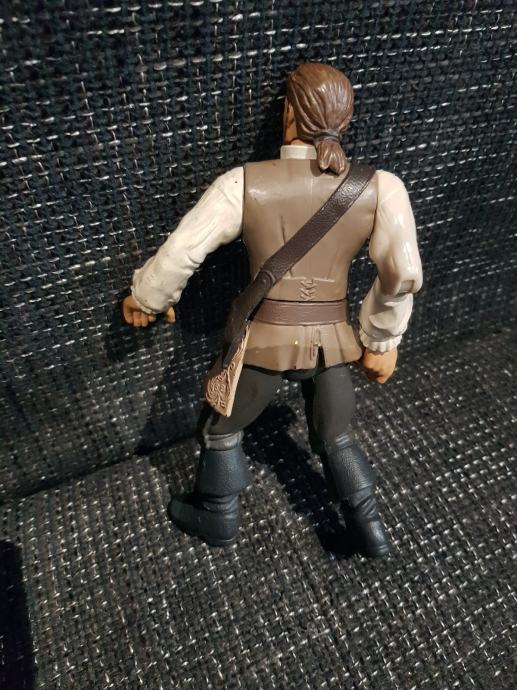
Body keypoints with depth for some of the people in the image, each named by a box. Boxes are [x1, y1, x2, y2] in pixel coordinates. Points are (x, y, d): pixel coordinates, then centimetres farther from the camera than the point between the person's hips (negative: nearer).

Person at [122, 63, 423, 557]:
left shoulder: (244, 184, -13)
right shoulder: (381, 188, -9)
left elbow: (181, 252, -9)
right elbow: (403, 274, -9)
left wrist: (145, 297, 9)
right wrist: (381, 341, 5)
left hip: (264, 340, -2)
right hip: (331, 343, 2)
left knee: (223, 429, 24)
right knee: (336, 435, 26)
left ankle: (216, 517, 46)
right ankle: (370, 529, 40)